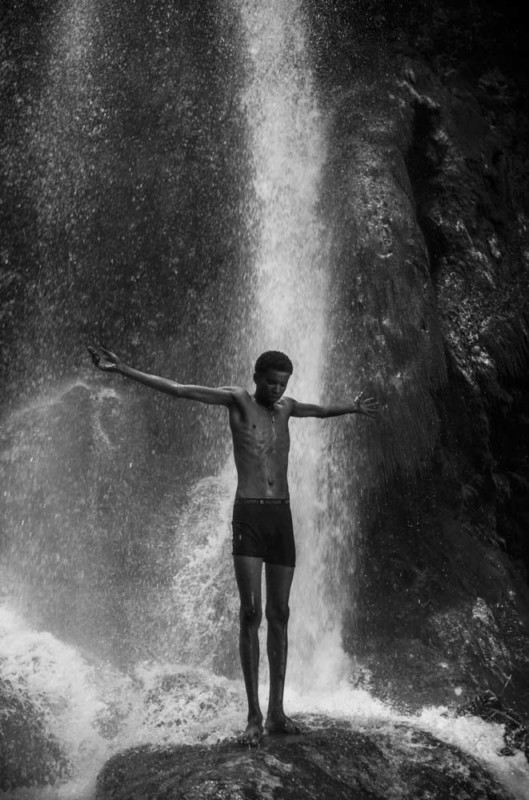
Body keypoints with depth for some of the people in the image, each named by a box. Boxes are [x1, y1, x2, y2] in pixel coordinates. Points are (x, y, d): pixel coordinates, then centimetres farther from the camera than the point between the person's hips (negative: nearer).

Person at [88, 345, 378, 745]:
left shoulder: (285, 406, 15)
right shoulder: (238, 399, 1)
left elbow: (320, 410, 38)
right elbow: (178, 389, -7)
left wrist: (353, 407, 53)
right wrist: (123, 370, -15)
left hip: (282, 517, 5)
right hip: (248, 517, -5)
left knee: (279, 615, 4)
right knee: (250, 613, -10)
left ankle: (277, 712, 10)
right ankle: (254, 715, -3)